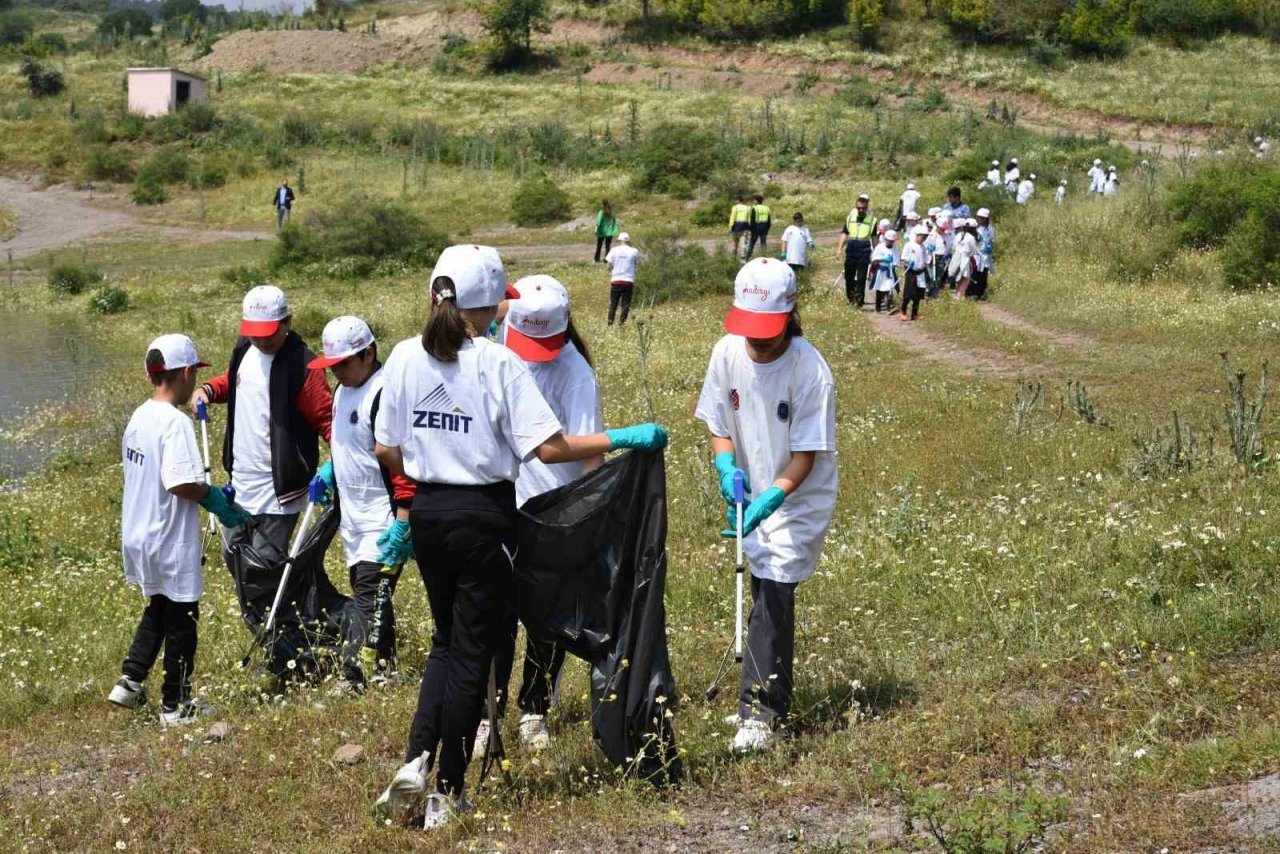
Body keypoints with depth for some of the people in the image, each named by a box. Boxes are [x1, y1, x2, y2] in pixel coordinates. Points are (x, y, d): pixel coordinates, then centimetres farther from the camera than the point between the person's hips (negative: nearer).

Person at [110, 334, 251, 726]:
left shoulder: (139, 417, 5)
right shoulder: (175, 422, -22)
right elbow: (181, 483, -30)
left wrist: (204, 490, 11)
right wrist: (213, 497, -12)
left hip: (139, 535, 8)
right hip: (171, 543, -8)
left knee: (157, 610, 26)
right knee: (181, 620, 6)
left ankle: (129, 683, 27)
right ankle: (175, 706, 16)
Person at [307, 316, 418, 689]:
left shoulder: (386, 394, -19)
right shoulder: (344, 389, 11)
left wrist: (403, 521, -25)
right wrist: (332, 466, 12)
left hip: (382, 521, -10)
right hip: (353, 516, 10)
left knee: (368, 596, -13)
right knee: (367, 595, 14)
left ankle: (358, 680, -14)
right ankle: (383, 670, 22)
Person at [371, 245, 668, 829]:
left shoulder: (405, 357, 0)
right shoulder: (498, 363, -14)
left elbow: (386, 451, 6)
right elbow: (550, 448, -19)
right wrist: (624, 438, -10)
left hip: (427, 514, 5)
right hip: (482, 516, -5)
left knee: (446, 640, 21)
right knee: (472, 652, 7)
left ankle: (416, 760, 3)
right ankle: (446, 793, 11)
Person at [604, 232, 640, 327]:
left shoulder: (614, 250, -1)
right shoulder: (634, 251, -2)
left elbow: (609, 266, -1)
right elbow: (638, 264, 10)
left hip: (616, 280, 1)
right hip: (629, 281, -1)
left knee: (613, 304, 10)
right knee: (625, 304, 4)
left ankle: (610, 323, 10)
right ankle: (622, 323, -1)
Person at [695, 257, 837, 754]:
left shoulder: (810, 370, -24)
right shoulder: (727, 352, -9)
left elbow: (805, 456, -21)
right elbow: (718, 423, 3)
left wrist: (769, 502, -32)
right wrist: (726, 466, -17)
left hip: (798, 498, -5)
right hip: (752, 497, 5)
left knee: (773, 597, -13)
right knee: (764, 596, 14)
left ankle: (759, 712, -10)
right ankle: (773, 695, 29)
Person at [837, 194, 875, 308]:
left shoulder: (872, 219, -1)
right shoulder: (850, 217, 5)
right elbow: (845, 233, 8)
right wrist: (840, 249, -1)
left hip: (864, 253, -3)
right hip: (850, 252, 3)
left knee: (861, 277, -6)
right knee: (848, 276, 10)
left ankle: (859, 299, -1)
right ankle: (851, 297, 25)